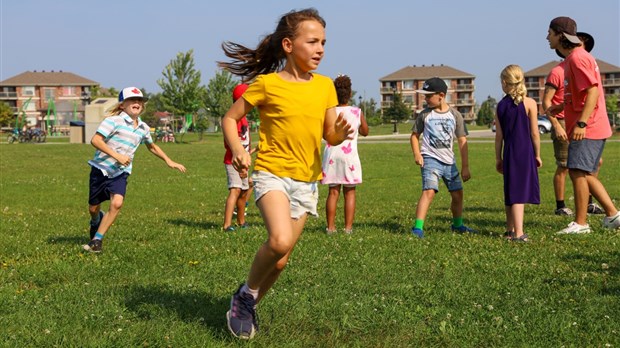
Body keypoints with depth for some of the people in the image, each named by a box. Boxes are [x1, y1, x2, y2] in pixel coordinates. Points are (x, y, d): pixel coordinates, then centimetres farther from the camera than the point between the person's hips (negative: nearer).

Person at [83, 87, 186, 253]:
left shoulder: (143, 128, 5)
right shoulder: (114, 121, -14)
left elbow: (152, 146, 25)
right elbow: (95, 140, -23)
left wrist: (169, 161, 22)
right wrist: (117, 156, -29)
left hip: (120, 172, 3)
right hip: (101, 169, -3)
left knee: (117, 203, -20)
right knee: (93, 208, 7)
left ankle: (97, 239, -7)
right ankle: (96, 221, 46)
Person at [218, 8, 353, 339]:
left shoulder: (325, 86, 4)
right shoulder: (267, 84, -7)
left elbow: (329, 135, 7)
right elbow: (229, 118, 0)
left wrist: (339, 134, -16)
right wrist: (238, 150, -17)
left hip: (307, 181, 5)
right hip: (272, 173, -5)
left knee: (279, 261, 8)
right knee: (280, 241, -29)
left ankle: (246, 307, 33)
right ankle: (246, 293, -2)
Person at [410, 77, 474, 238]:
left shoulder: (455, 115, 2)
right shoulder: (424, 114, 0)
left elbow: (462, 141, 6)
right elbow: (415, 135, 10)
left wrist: (465, 166, 5)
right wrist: (416, 154, -8)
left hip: (449, 161, 3)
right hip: (430, 159, -3)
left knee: (458, 194, 12)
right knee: (429, 191, -22)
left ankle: (457, 224, 34)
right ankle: (418, 227, -26)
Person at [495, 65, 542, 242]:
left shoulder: (501, 105, 4)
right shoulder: (529, 103, -6)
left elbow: (499, 134, 5)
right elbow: (534, 133, -7)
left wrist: (498, 158, 13)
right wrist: (537, 155, 3)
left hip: (509, 153, 4)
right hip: (525, 152, -4)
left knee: (511, 192, 14)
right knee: (520, 191, -4)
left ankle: (510, 229, 25)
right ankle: (518, 233, -10)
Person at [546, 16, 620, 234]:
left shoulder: (578, 58, -15)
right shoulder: (573, 58, 17)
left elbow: (592, 91, -24)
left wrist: (581, 123, -29)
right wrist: (562, 106, 17)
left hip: (587, 128, -11)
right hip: (590, 128, 11)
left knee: (578, 172, -10)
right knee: (586, 174, 14)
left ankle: (580, 224, -6)